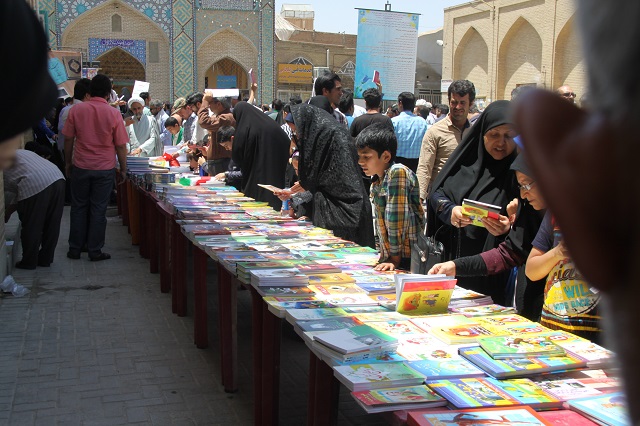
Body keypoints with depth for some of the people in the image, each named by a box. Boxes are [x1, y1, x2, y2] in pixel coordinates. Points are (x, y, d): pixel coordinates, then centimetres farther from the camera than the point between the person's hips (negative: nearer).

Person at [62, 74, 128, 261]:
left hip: (81, 167, 2)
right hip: (104, 168, -2)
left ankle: (75, 249, 19)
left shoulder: (76, 110, -4)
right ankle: (95, 251, 10)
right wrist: (123, 169, 4)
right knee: (98, 209, 6)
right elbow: (120, 146, -7)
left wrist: (68, 162, 15)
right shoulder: (113, 114, -9)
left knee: (79, 207, 13)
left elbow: (68, 139, 2)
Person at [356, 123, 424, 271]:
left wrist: (395, 259, -17)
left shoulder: (398, 172, -16)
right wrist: (383, 256, 10)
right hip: (388, 258, 7)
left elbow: (397, 218, -18)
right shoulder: (377, 180, 10)